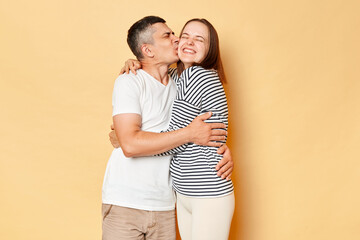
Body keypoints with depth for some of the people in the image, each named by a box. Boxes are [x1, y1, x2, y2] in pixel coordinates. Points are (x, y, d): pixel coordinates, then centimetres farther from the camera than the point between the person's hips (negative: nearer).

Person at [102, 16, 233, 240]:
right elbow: (130, 144, -20)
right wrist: (188, 134, -19)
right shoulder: (129, 83, -7)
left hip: (165, 206, 5)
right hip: (125, 203, -5)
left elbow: (209, 131, 18)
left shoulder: (179, 87, 11)